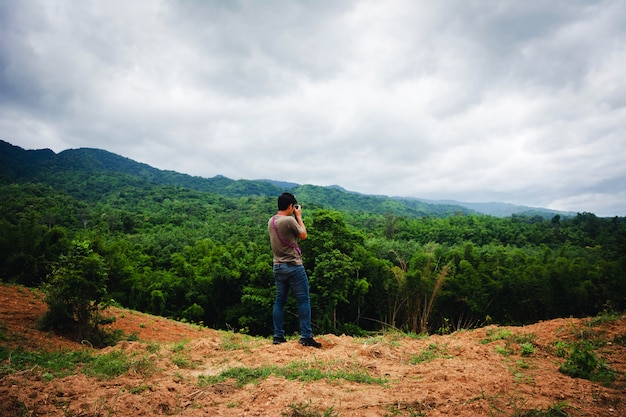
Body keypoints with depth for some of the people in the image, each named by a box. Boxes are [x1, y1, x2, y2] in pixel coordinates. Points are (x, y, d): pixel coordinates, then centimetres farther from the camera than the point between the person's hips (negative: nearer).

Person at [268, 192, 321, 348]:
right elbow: (303, 235, -2)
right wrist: (299, 216, 5)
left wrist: (294, 217, 16)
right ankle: (306, 336, 0)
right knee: (304, 300, -1)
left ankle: (278, 336, 15)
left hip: (278, 266, 8)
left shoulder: (271, 221, 8)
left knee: (280, 301, 11)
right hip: (293, 266, -8)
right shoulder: (289, 220, -17)